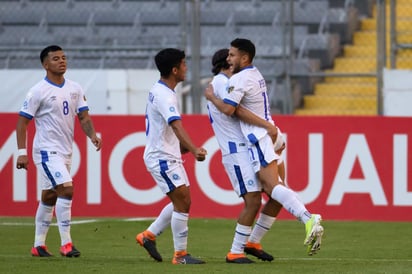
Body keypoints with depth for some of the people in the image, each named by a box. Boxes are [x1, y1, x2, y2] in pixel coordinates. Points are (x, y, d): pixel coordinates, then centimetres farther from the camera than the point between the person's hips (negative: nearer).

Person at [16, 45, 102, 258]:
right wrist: (22, 152, -13)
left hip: (66, 151, 7)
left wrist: (92, 135, -12)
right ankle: (66, 244, -17)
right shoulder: (38, 91, -11)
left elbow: (83, 116, 8)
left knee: (49, 197, 13)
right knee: (66, 189, -20)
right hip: (47, 150, -7)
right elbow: (22, 121, -8)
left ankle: (38, 245, 21)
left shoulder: (75, 89, 7)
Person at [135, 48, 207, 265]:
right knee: (182, 202, -11)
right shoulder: (163, 95, -21)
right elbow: (176, 125, -36)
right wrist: (194, 149, -48)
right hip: (161, 157, -10)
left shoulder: (159, 91, 12)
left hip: (169, 155, 10)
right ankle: (180, 255, -7)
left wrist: (184, 147, 25)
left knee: (180, 202, 15)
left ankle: (149, 235, 25)